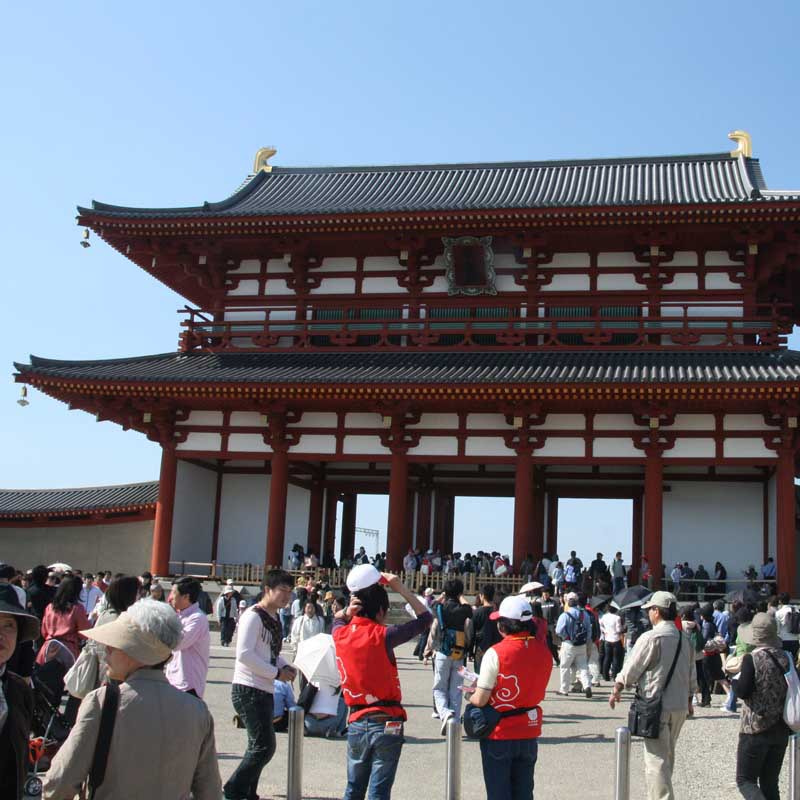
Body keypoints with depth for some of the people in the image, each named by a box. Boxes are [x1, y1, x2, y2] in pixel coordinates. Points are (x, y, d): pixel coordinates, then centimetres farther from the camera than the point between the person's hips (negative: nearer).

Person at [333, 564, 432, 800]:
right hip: (387, 723, -4)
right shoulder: (381, 636, -14)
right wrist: (401, 588, -3)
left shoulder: (340, 635, -1)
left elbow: (338, 619, 26)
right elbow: (425, 618, -6)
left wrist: (349, 610, 5)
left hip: (357, 724, 5)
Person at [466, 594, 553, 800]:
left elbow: (481, 700, -18)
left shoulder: (496, 653, -19)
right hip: (530, 732, 5)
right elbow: (536, 691, 8)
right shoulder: (543, 650, -3)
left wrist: (470, 696, 6)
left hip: (499, 735, -5)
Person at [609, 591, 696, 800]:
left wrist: (616, 691, 7)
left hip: (657, 707, -7)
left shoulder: (650, 638, -14)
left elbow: (630, 670, -8)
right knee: (667, 756, 20)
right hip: (680, 707, 7)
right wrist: (689, 700, 30)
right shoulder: (685, 640, 8)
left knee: (656, 759, -5)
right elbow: (692, 677, 16)